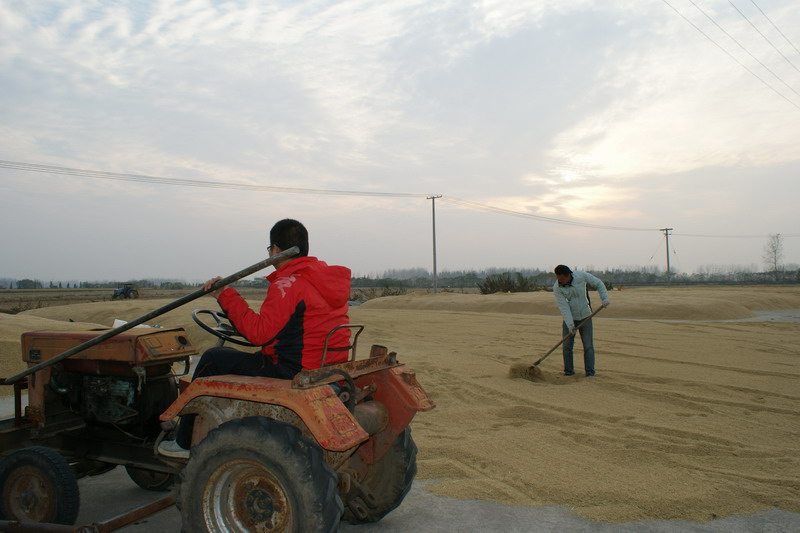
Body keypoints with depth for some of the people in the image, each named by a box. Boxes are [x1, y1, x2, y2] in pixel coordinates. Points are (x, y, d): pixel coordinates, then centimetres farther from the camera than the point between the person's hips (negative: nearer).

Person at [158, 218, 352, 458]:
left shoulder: (288, 284, -18)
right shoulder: (327, 276, 11)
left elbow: (260, 333, -22)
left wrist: (226, 295, -15)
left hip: (292, 372, -10)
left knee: (213, 359, 4)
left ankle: (186, 442, 16)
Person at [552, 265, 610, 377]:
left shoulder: (581, 275, -15)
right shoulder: (557, 287, -16)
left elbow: (598, 284, 0)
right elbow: (563, 306, -22)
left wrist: (604, 298, -12)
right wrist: (570, 324, -28)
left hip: (585, 317, 0)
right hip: (569, 319, 0)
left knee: (588, 346, -3)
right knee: (566, 346, -1)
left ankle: (590, 373, 2)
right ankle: (569, 372, 13)